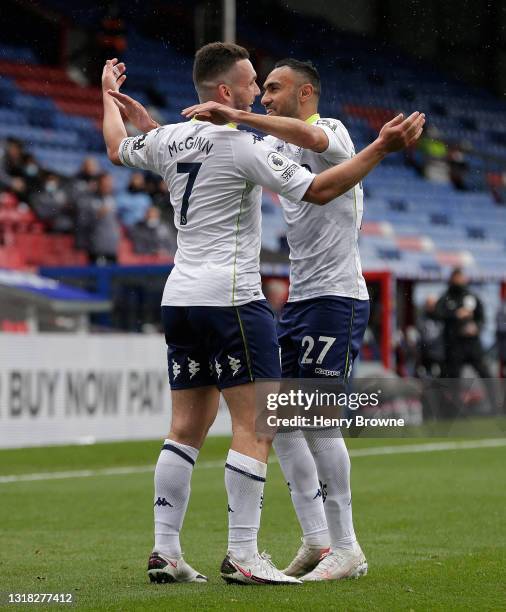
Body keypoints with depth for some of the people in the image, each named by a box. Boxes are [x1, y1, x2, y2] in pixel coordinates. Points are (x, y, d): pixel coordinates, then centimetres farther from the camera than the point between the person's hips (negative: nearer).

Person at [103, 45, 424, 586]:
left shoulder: (167, 139, 9)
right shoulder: (241, 145, -12)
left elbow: (117, 148, 31)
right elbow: (319, 190, -14)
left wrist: (110, 97, 49)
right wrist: (382, 147, -12)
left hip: (179, 298, 8)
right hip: (229, 298, -8)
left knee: (187, 426, 12)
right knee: (255, 426, -6)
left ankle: (164, 551, 10)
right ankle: (241, 557, -9)